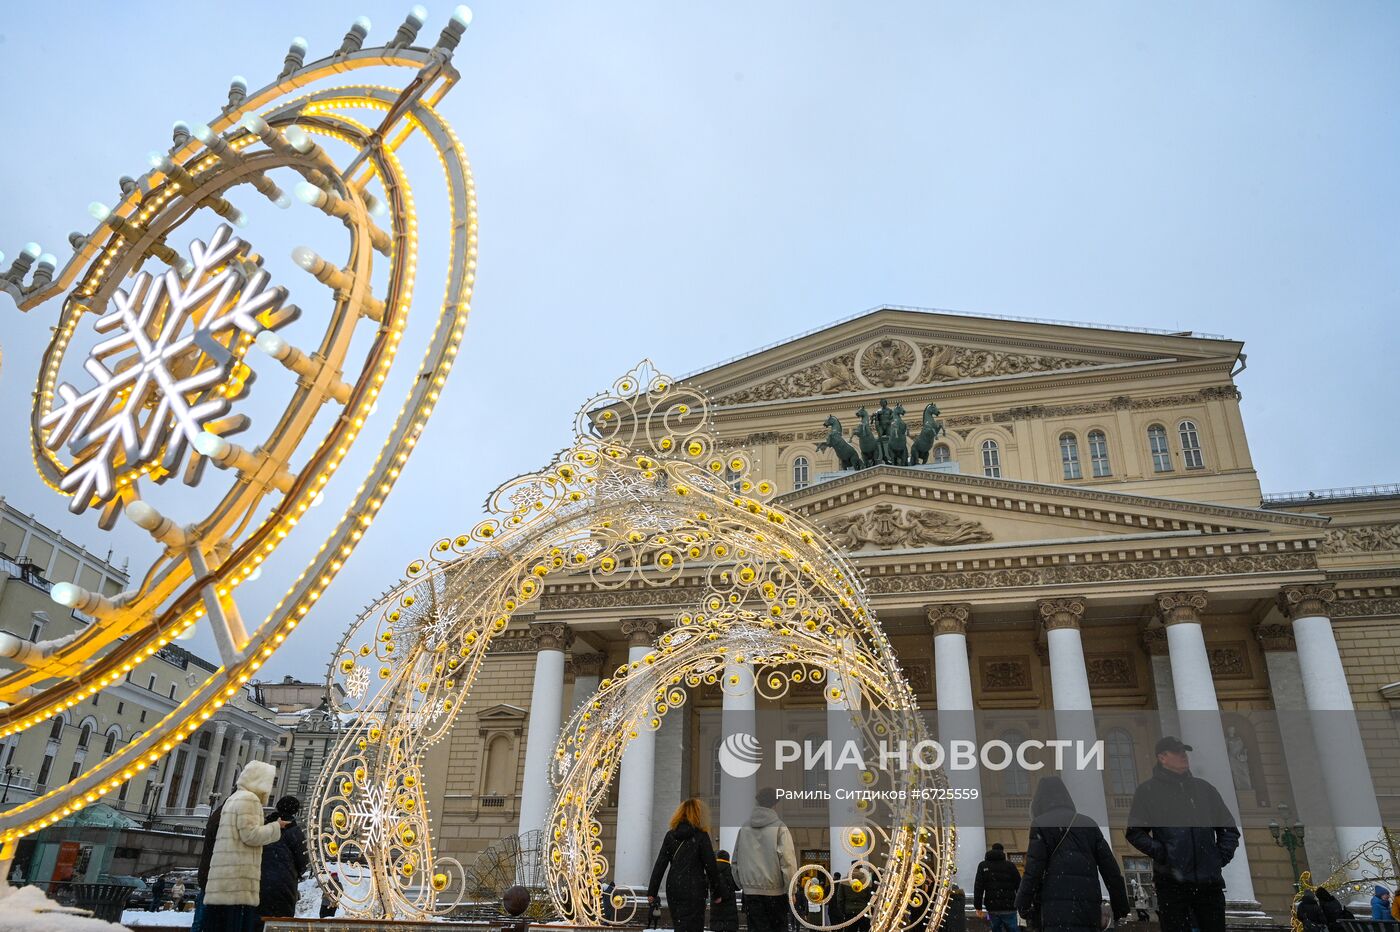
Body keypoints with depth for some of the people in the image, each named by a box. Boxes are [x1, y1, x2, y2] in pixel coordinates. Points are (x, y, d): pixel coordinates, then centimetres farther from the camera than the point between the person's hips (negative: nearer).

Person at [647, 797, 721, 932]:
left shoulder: (670, 835, 6)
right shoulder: (701, 836, -6)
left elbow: (660, 865, 5)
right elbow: (711, 866, -5)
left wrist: (652, 891, 7)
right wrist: (716, 891, 5)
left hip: (672, 889, 5)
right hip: (694, 890, -5)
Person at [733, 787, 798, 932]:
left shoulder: (744, 828, 5)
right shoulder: (780, 828, -9)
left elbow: (736, 860, 10)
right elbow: (788, 862, -13)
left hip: (750, 892, 3)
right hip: (775, 892, -3)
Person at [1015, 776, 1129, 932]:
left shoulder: (1041, 824, 3)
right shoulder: (1089, 824, 18)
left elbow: (1033, 872, -5)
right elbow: (1111, 871, 13)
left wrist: (1022, 906, 3)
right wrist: (1121, 909, 18)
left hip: (1058, 911, -6)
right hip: (1090, 911, 6)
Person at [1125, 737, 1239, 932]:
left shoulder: (1204, 788, 17)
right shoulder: (1148, 790, 3)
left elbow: (1229, 829, 23)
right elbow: (1135, 832, -1)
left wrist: (1223, 854, 8)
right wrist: (1160, 853, -13)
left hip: (1210, 882, 4)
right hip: (1172, 882, -4)